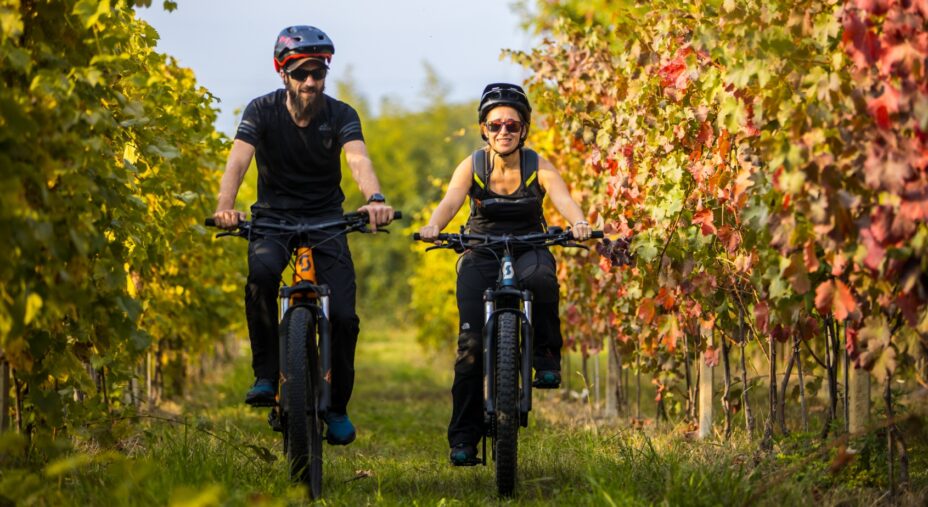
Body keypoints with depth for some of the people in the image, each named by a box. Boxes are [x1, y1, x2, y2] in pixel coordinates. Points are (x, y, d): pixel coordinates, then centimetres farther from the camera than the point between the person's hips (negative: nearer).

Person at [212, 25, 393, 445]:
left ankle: (337, 406, 10)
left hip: (325, 220, 1)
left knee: (343, 316, -13)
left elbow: (359, 160, -28)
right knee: (262, 273, -35)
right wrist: (225, 206, -46)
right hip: (273, 218, -1)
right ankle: (266, 375, -20)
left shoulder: (340, 115, -9)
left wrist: (375, 199, -50)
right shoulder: (263, 111, -10)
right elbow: (238, 159, -25)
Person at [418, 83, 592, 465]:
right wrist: (433, 226, -45)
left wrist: (578, 223, -46)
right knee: (471, 343, -14)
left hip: (528, 249, -1)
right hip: (481, 254, 1)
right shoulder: (472, 166, -5)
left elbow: (563, 199, -23)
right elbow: (450, 202, -22)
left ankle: (547, 357, -16)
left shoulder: (539, 168, -6)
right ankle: (464, 437, -5)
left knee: (540, 279, -39)